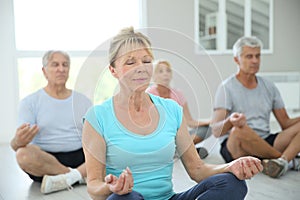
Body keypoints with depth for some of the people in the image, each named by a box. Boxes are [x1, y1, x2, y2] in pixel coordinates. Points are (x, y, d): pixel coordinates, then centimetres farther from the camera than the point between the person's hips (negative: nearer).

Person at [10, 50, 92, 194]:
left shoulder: (83, 101, 13)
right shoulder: (29, 102, 4)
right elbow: (16, 144, -7)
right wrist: (18, 141, -33)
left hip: (81, 157, 2)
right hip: (46, 159, -2)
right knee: (23, 154, -34)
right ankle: (81, 175, -20)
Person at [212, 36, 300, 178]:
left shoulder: (269, 87, 13)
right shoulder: (227, 88, -4)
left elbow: (286, 124, 13)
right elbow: (216, 130, -15)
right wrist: (230, 121, -38)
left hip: (265, 144, 5)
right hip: (234, 147, -5)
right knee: (240, 129, -37)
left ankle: (282, 161, -35)